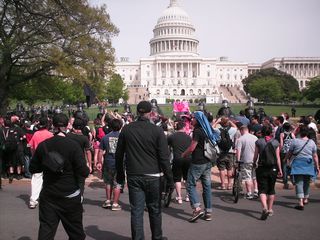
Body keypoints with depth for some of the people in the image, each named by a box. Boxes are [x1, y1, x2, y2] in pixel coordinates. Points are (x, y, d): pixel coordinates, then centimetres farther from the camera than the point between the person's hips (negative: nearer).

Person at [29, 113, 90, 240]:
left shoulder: (43, 145, -4)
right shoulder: (73, 145, -15)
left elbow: (33, 168, 6)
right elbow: (84, 172, -18)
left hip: (48, 196, 3)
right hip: (70, 195, -2)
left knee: (46, 230, 7)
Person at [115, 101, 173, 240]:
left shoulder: (126, 129, 1)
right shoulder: (157, 131, -8)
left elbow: (119, 155, 8)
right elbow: (164, 158, -9)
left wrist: (120, 175, 19)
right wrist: (170, 180, -3)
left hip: (133, 176, 1)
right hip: (153, 176, -1)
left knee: (136, 210, 4)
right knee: (155, 210, 14)